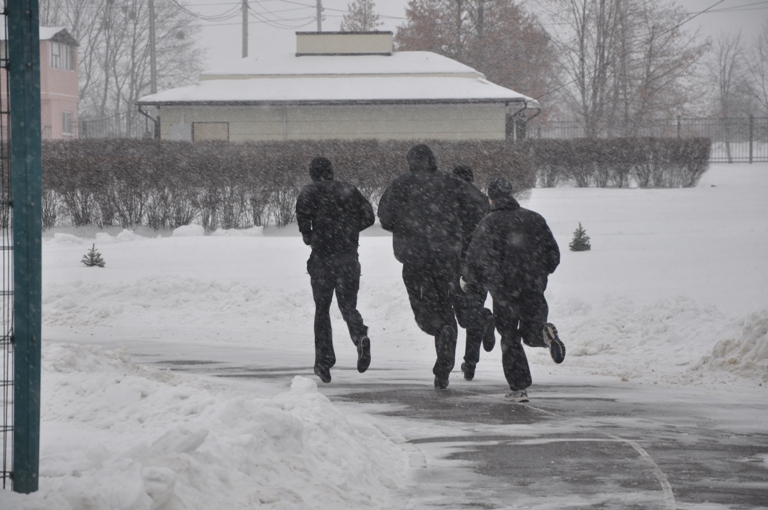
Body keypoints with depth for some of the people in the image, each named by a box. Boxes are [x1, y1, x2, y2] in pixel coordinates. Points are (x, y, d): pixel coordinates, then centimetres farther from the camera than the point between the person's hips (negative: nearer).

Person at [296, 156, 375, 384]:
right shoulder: (349, 190, 11)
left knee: (322, 309, 11)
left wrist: (306, 234, -2)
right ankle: (360, 336, -23)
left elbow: (303, 210, -18)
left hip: (322, 257, -2)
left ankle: (324, 360, 6)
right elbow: (369, 217, 6)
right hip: (349, 257, 2)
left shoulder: (311, 191, 2)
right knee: (348, 305, 9)